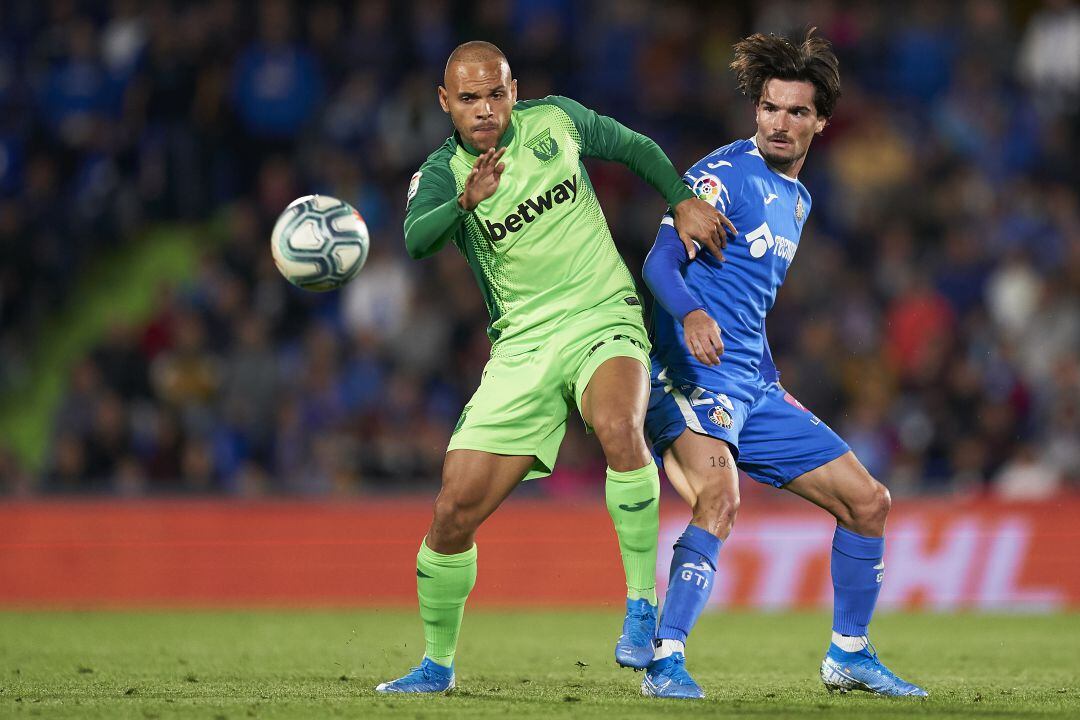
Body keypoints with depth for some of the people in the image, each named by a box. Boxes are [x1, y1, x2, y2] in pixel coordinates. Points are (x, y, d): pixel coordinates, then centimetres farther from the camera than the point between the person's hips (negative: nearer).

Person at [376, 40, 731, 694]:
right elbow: (417, 239, -24)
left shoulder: (555, 121, 1)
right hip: (523, 345, 2)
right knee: (454, 512, -2)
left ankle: (644, 604, -25)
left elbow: (636, 148, 18)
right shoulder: (443, 172, -3)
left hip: (604, 320, -1)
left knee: (619, 427, -36)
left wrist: (684, 202, 2)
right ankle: (437, 665, 19)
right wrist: (466, 201, -43)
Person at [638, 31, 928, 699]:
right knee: (720, 494, -34)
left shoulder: (798, 198, 19)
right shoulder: (724, 174, -8)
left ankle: (850, 654, 23)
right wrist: (692, 315, -39)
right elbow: (661, 262, -19)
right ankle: (665, 661, -33)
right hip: (693, 371, -8)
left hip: (754, 385, 8)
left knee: (868, 500, 9)